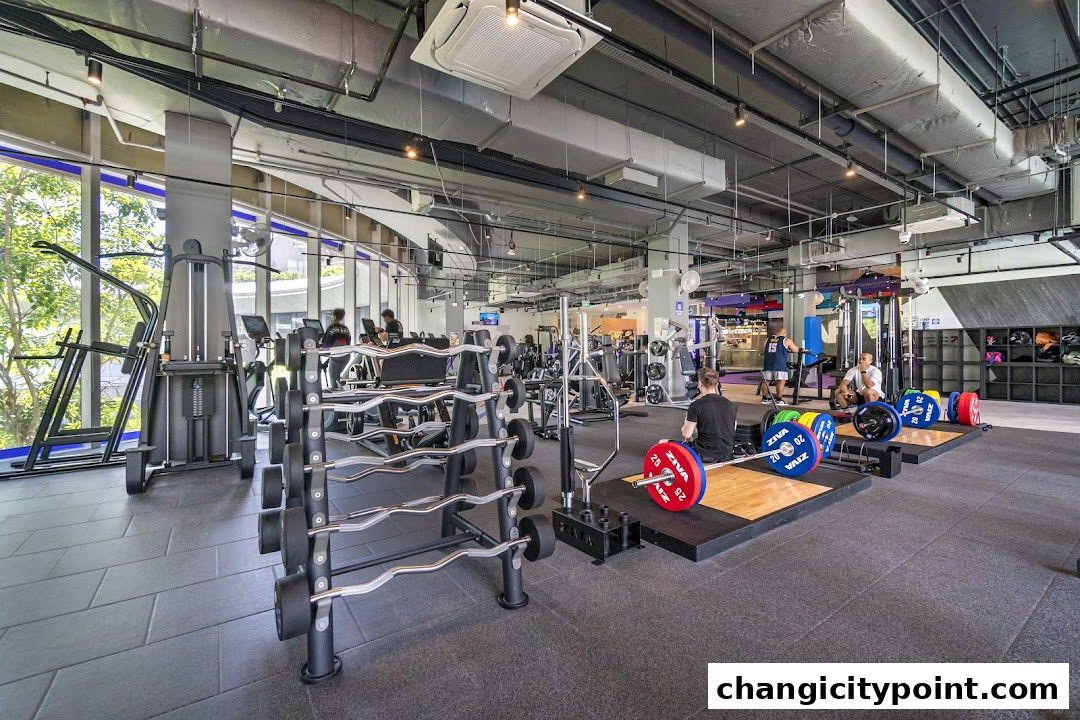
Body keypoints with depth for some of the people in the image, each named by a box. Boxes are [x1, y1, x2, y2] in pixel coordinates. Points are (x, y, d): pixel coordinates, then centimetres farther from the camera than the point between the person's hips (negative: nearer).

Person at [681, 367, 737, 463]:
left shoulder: (696, 405, -13)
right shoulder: (730, 404, 5)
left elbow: (686, 434, -12)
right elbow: (732, 431, 16)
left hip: (706, 455, -6)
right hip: (727, 454, 7)